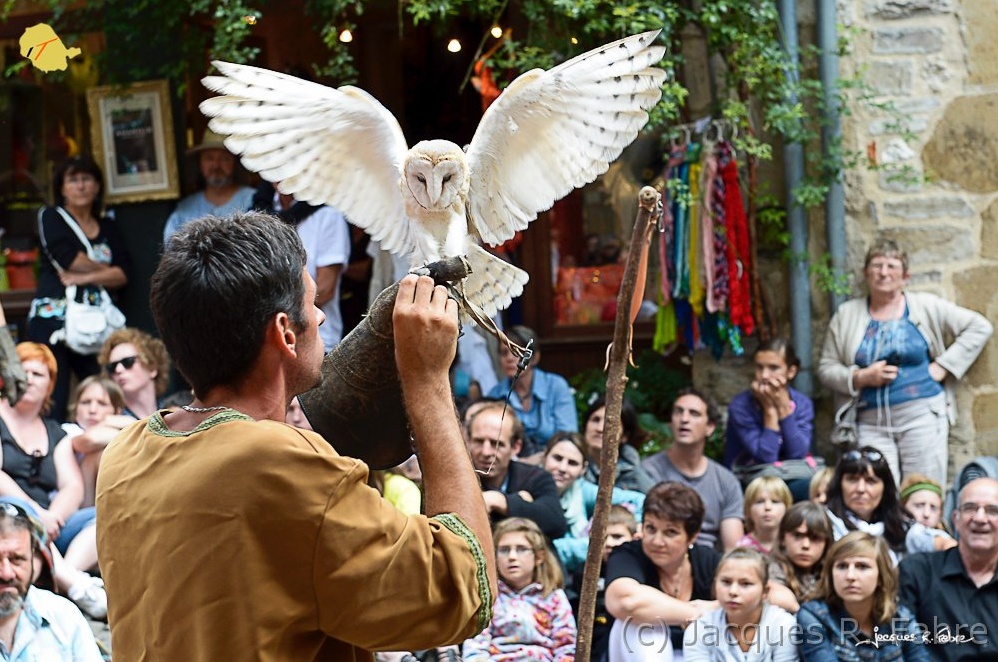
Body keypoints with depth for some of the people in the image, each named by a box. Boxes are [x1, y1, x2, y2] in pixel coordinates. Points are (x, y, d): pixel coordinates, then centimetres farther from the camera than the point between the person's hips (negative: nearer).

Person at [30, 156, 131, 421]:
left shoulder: (108, 228, 18)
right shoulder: (51, 218, 8)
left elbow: (123, 273, 4)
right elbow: (67, 258, -9)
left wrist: (84, 277, -9)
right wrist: (104, 270, 3)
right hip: (52, 317, -3)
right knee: (53, 402, -10)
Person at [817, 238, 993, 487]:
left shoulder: (925, 306, 7)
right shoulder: (846, 315, 11)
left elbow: (979, 327, 5)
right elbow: (826, 368, 10)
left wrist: (942, 367, -2)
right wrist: (861, 378, -8)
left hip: (922, 417, -1)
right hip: (871, 423, 1)